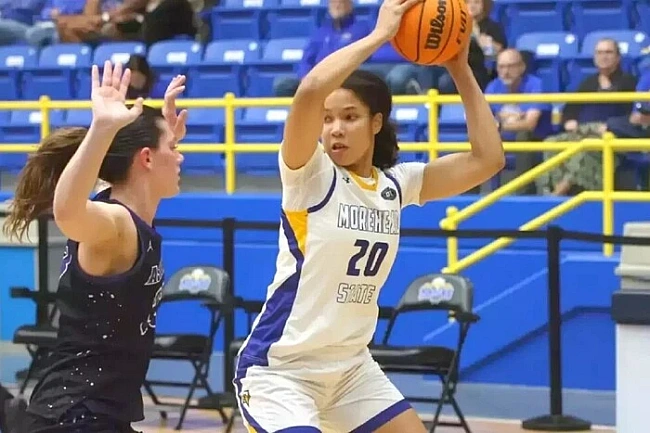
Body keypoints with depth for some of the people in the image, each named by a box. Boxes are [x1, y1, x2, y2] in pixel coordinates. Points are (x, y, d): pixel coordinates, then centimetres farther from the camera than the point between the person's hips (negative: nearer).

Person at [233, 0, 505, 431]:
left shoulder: (395, 184, 3)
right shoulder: (308, 176, -12)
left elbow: (488, 159, -1)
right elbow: (310, 90, -31)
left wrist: (460, 70, -2)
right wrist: (379, 35, -24)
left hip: (351, 367, 7)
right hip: (278, 369, -6)